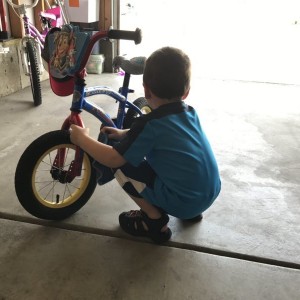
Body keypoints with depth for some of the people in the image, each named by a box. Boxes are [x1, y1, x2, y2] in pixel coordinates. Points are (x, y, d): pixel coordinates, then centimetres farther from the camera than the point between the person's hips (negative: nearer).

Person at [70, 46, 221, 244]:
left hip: (182, 202, -7)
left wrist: (82, 139, 0)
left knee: (121, 165, -2)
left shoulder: (149, 123, -17)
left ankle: (155, 221, 5)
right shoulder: (191, 113, 6)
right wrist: (125, 134, 19)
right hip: (210, 193, 8)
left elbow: (113, 158, -16)